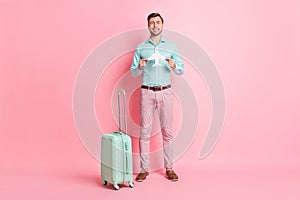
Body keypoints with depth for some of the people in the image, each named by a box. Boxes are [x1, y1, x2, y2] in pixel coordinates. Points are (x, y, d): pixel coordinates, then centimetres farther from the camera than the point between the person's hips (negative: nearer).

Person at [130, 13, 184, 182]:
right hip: (147, 92, 0)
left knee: (167, 131, 3)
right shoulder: (141, 48, 10)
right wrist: (140, 67, -12)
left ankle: (169, 168, 12)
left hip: (165, 92, 0)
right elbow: (133, 72, 9)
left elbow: (181, 70, 6)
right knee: (145, 131, 0)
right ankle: (144, 169, 8)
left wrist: (174, 66, -15)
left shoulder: (172, 47, 10)